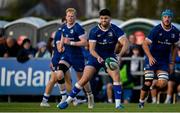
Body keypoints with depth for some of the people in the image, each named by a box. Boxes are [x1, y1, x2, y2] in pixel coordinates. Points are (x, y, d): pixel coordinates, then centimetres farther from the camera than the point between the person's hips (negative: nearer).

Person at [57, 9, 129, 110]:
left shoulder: (115, 30, -14)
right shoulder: (94, 31, -13)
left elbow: (125, 43, -23)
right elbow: (91, 49, -14)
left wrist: (120, 55, -41)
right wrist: (98, 57, -35)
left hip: (110, 57, 0)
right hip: (96, 57, 0)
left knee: (116, 76, -24)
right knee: (84, 79, -11)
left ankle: (118, 103, -18)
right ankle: (68, 100, 0)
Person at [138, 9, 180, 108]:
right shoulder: (156, 30, -13)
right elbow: (145, 44, -12)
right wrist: (150, 57, -26)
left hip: (164, 61, 3)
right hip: (152, 59, -3)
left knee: (162, 83, -12)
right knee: (148, 82, -11)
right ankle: (141, 102, 7)